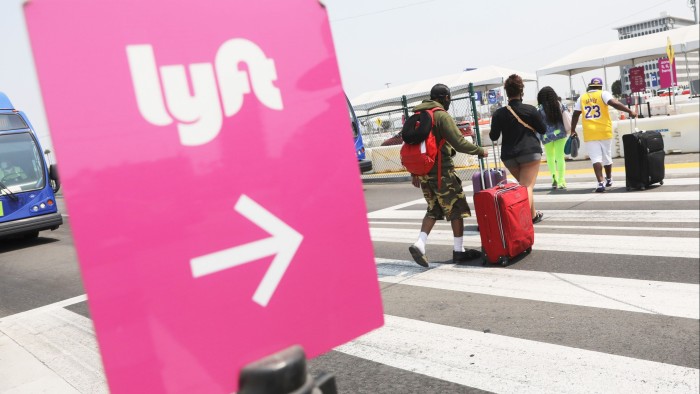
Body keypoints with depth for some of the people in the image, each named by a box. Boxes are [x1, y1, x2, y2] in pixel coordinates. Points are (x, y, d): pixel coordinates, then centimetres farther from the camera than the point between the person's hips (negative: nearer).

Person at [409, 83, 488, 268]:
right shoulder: (442, 116, -10)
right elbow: (459, 143, -16)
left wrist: (415, 172, 20)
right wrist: (480, 151, -2)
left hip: (423, 172, 7)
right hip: (441, 171, -7)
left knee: (433, 209, 16)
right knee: (456, 209, 5)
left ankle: (419, 244, 1)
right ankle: (459, 251, 10)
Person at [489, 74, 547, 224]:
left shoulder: (499, 113, -1)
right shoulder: (530, 110, -5)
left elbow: (493, 137, 3)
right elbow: (543, 130, 5)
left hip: (509, 156, 3)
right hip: (530, 152, -3)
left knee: (523, 184, 20)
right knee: (527, 186, -5)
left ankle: (533, 215, 29)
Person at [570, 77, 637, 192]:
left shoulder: (582, 98, 10)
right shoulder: (603, 94, 1)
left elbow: (575, 115, 10)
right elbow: (614, 103, -16)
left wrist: (573, 130, 17)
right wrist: (630, 111, -16)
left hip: (589, 133, 0)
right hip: (604, 131, 0)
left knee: (596, 158, -3)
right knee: (607, 156, 16)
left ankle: (601, 183, -17)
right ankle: (609, 179, 32)